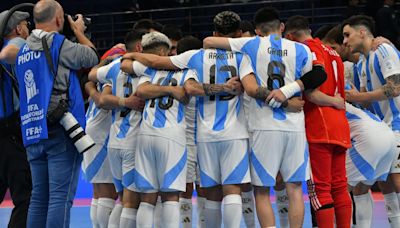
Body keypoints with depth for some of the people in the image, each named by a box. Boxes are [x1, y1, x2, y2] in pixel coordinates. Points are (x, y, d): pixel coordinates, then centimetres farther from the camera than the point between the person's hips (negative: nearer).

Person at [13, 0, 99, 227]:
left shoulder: (23, 52, 16)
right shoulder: (57, 43, -6)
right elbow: (91, 57, 4)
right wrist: (80, 33, 21)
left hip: (32, 133, 7)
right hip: (60, 131, -7)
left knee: (39, 198, 8)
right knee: (61, 197, -9)